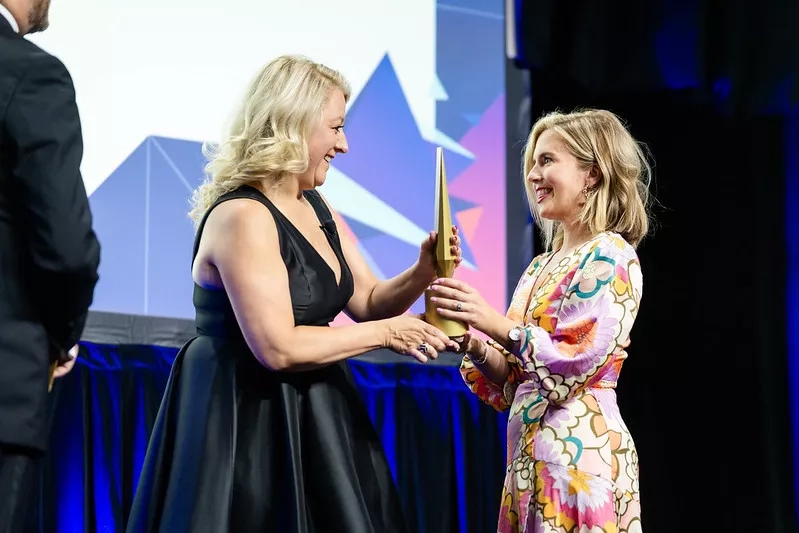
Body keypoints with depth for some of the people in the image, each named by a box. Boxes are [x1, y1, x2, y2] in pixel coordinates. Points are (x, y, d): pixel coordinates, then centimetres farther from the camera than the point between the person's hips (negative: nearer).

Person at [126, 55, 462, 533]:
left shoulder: (314, 206, 9)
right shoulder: (242, 217, -19)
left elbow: (366, 301, 14)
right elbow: (277, 347, -25)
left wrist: (420, 275, -6)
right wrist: (386, 333, -16)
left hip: (309, 417, 9)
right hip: (248, 423, -9)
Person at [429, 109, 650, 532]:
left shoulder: (611, 257, -8)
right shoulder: (541, 266, 15)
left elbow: (577, 361, -18)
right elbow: (513, 380, 14)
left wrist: (499, 325, -19)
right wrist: (474, 344, -3)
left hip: (579, 451, -8)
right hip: (531, 452, 8)